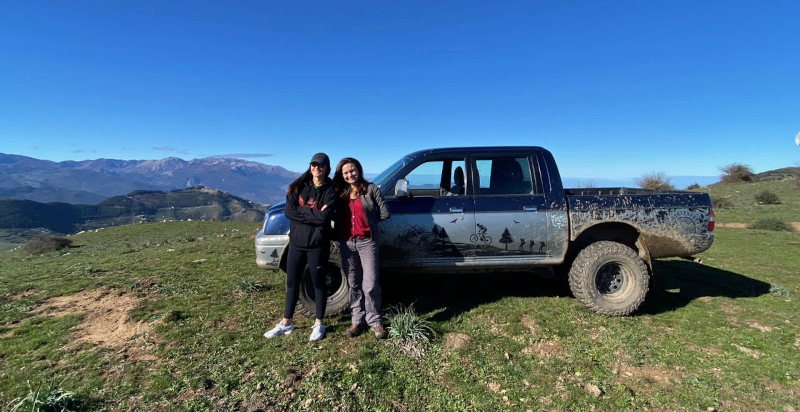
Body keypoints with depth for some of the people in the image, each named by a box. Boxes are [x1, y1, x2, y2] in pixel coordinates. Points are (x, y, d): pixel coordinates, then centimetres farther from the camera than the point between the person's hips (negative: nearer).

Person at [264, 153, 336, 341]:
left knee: (318, 283, 8)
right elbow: (288, 211, -7)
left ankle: (319, 325, 23)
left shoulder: (330, 190, -5)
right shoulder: (299, 186, 5)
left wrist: (301, 211, -11)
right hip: (296, 242, 4)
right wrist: (314, 213, -13)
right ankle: (286, 323, 29)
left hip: (318, 244, -3)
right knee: (292, 283, 13)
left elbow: (324, 217, -18)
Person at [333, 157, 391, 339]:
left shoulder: (371, 189, 0)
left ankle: (375, 321, 11)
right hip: (346, 242, 4)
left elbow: (384, 213, -2)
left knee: (371, 284, -2)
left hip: (367, 241, -3)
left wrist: (367, 220, 5)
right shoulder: (340, 193, 11)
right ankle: (357, 320, 21)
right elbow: (336, 216, 11)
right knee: (353, 283, 10)